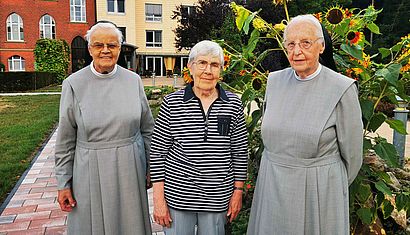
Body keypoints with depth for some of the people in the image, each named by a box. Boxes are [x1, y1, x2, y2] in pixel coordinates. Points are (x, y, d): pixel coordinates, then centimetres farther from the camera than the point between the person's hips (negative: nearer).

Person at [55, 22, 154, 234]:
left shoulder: (133, 80, -1)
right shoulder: (74, 84, -6)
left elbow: (147, 129, 6)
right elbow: (65, 140, -2)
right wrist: (63, 183, 0)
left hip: (130, 169, 2)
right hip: (90, 171, -1)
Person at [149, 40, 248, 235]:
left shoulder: (233, 104, -1)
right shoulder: (172, 103, -6)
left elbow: (240, 152, 4)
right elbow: (157, 152, -3)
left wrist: (238, 191, 4)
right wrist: (158, 198, -4)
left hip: (218, 198, 2)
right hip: (177, 196, -1)